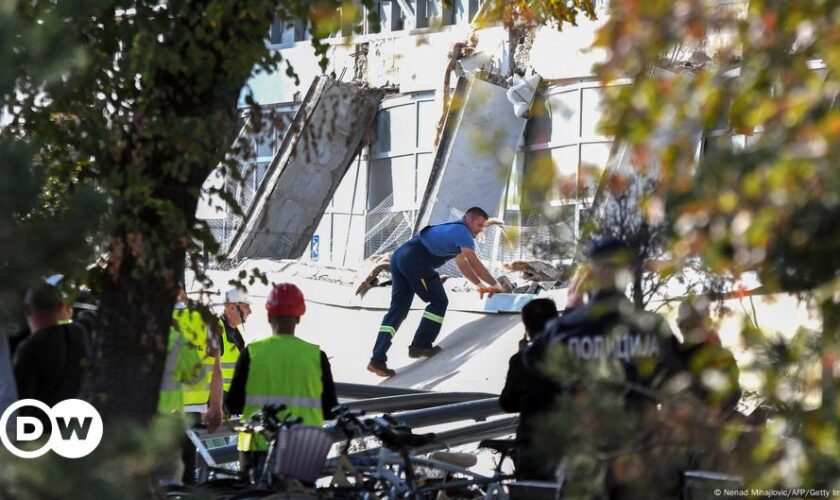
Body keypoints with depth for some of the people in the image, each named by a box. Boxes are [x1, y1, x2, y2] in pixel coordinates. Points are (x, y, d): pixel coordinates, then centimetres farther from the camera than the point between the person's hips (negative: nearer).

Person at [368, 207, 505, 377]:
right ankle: (420, 346, 1)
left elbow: (463, 264, 38)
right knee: (439, 301, 2)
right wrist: (495, 285, 5)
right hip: (415, 259, -9)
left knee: (398, 309, 4)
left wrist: (481, 285, 36)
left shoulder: (454, 230, 31)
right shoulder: (463, 232, 1)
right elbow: (475, 264, -4)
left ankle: (377, 359, -5)